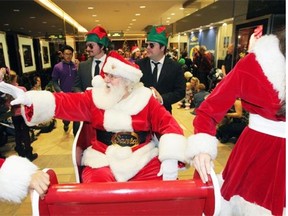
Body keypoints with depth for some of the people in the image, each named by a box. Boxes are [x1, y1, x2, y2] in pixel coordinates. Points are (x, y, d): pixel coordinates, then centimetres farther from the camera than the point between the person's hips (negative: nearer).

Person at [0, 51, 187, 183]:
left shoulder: (145, 100, -4)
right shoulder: (95, 97, 0)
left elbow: (168, 124, -8)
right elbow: (64, 102, -7)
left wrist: (171, 159, -20)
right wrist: (27, 98, -21)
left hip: (143, 160, 0)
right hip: (104, 162, 1)